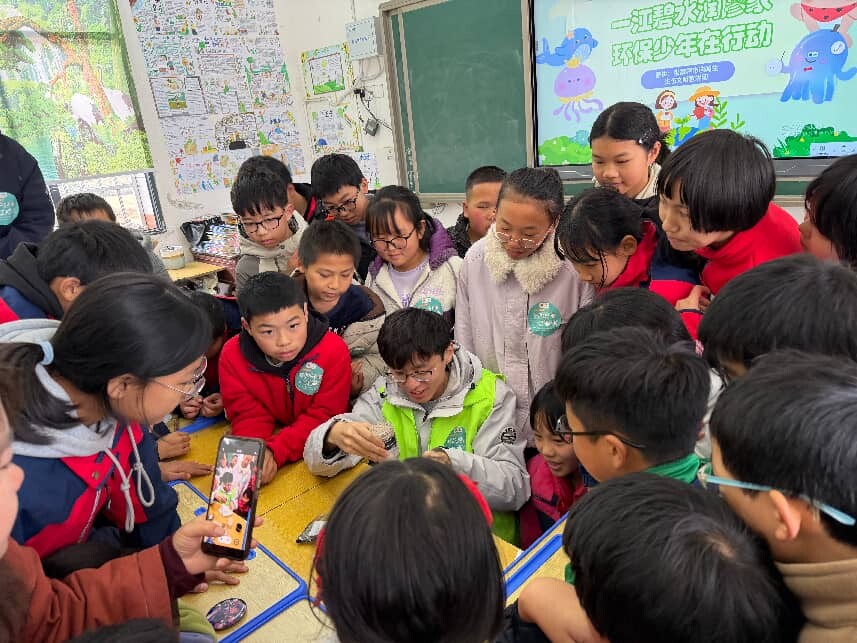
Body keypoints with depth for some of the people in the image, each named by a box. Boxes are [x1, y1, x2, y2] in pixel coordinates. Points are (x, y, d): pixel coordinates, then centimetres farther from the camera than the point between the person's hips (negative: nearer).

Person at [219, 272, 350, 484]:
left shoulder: (334, 351, -18)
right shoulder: (232, 355, -10)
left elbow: (323, 416, -16)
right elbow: (249, 416, -7)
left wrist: (275, 452, -28)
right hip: (270, 441, 1)